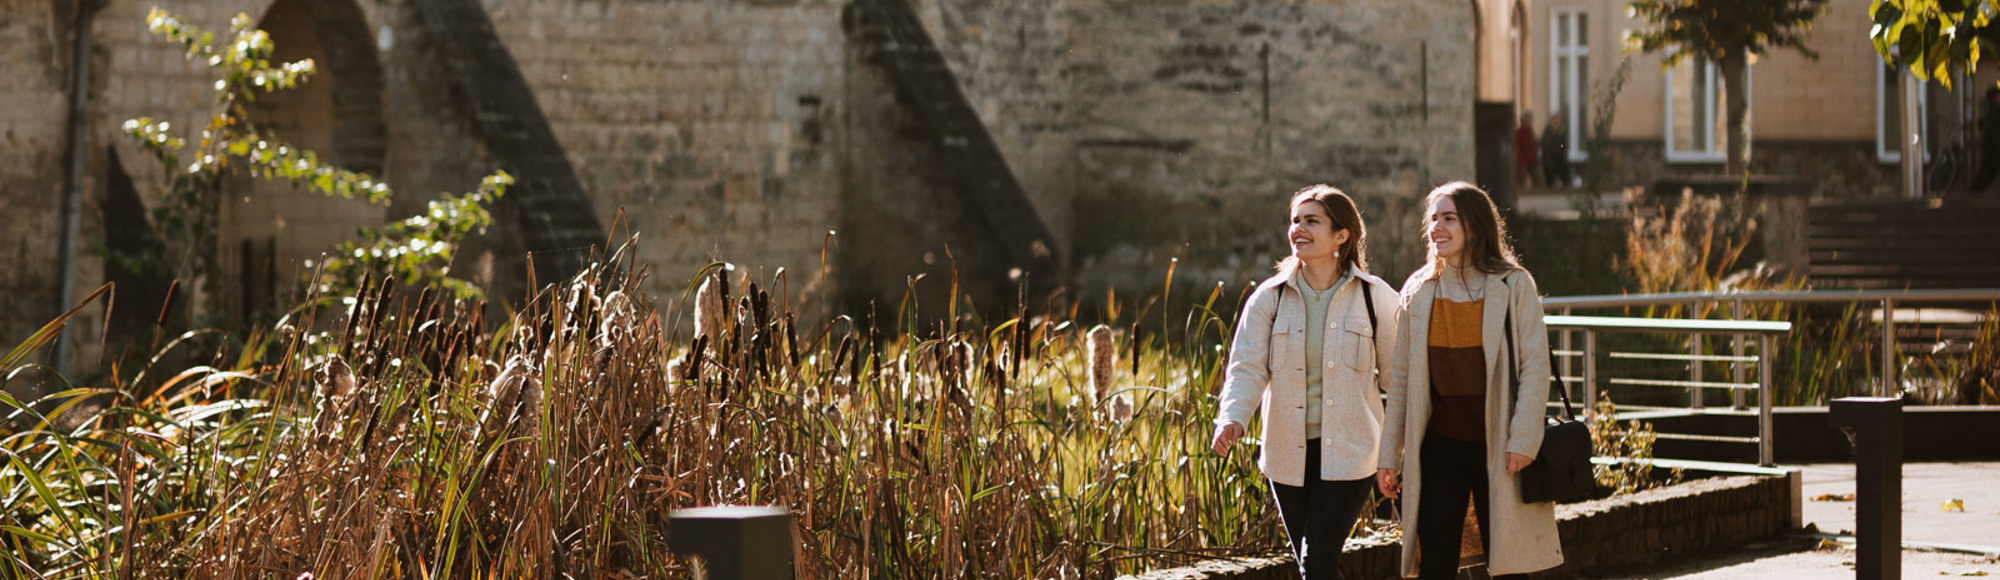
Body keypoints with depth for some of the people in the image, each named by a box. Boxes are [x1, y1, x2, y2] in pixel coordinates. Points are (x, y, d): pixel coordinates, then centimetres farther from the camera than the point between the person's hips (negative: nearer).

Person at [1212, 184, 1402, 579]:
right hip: (1288, 454, 3)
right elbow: (1248, 367, -5)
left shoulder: (1375, 298, -2)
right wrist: (1232, 418, -24)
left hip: (1348, 454, -3)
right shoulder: (1269, 298, 3)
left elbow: (1397, 374, 2)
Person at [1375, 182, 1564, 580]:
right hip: (1438, 448, 3)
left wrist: (1522, 440, -14)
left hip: (1496, 448, -3)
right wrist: (1389, 455, 8)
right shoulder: (1418, 291, 7)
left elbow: (1535, 367, -5)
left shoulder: (1512, 286, -3)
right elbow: (1400, 377, 10)